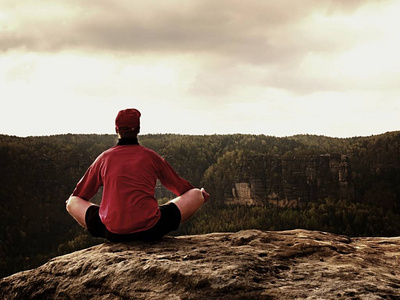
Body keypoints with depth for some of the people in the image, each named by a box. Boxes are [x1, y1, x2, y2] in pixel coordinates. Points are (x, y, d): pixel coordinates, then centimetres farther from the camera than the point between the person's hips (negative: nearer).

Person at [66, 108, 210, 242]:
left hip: (112, 233, 1)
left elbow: (78, 195, 22)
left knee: (72, 202, 22)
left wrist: (71, 202, 47)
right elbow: (181, 188, 23)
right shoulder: (151, 156, 9)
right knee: (196, 195, 13)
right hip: (151, 231, -1)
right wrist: (200, 194, 44)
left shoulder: (104, 158, 11)